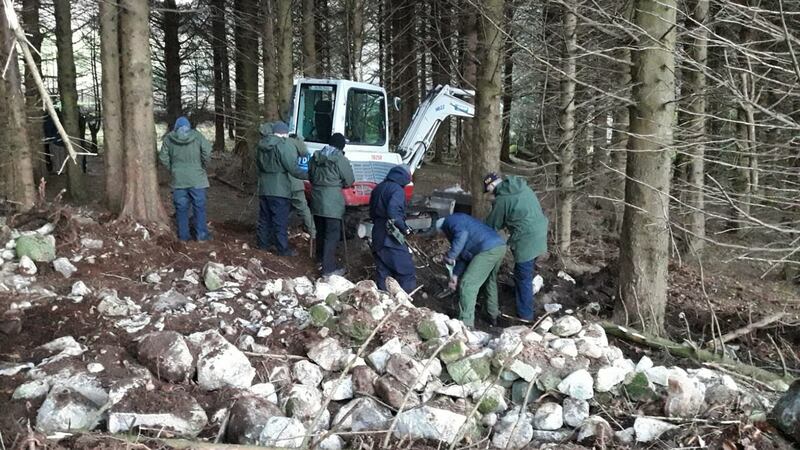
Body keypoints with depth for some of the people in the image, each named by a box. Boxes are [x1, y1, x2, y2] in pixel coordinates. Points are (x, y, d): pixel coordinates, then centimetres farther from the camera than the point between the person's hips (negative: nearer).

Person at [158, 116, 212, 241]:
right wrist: (203, 166, 7)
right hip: (196, 178, -1)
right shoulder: (197, 135, -2)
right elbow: (207, 152, -8)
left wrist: (172, 170, 14)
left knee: (181, 207, 8)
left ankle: (183, 235, 12)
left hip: (178, 179, 1)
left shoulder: (169, 138, 2)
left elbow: (163, 157, 1)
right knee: (199, 206, 5)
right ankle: (201, 234, 7)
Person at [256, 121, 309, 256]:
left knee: (265, 218, 17)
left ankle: (263, 243, 26)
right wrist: (307, 176, -8)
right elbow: (292, 168, -18)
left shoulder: (261, 145, 10)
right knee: (281, 220, -2)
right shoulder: (284, 145, -15)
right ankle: (283, 248, 2)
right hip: (279, 189, -7)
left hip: (264, 188, 7)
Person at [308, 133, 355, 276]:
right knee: (332, 235, -3)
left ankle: (321, 257, 38)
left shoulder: (315, 157, 6)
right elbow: (349, 181, -4)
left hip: (317, 200, 7)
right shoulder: (340, 160, -12)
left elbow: (311, 177, 17)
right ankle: (329, 268, -5)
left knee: (321, 231, 22)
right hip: (332, 202, -6)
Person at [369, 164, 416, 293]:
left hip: (377, 235, 9)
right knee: (406, 270, -2)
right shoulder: (397, 190, -13)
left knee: (382, 269, 14)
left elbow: (372, 212, 21)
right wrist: (404, 228, -16)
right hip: (392, 238, -8)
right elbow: (393, 213, -25)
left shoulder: (378, 188, 14)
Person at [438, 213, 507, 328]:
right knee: (490, 280, 31)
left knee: (467, 285, -5)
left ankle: (466, 325, -4)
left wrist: (450, 256, -10)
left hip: (489, 249, -10)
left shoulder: (450, 221, 6)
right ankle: (493, 316, 42)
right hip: (499, 246, 10)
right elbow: (464, 254, 32)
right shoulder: (460, 222, 34)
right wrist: (455, 275, 29)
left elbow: (462, 234, -16)